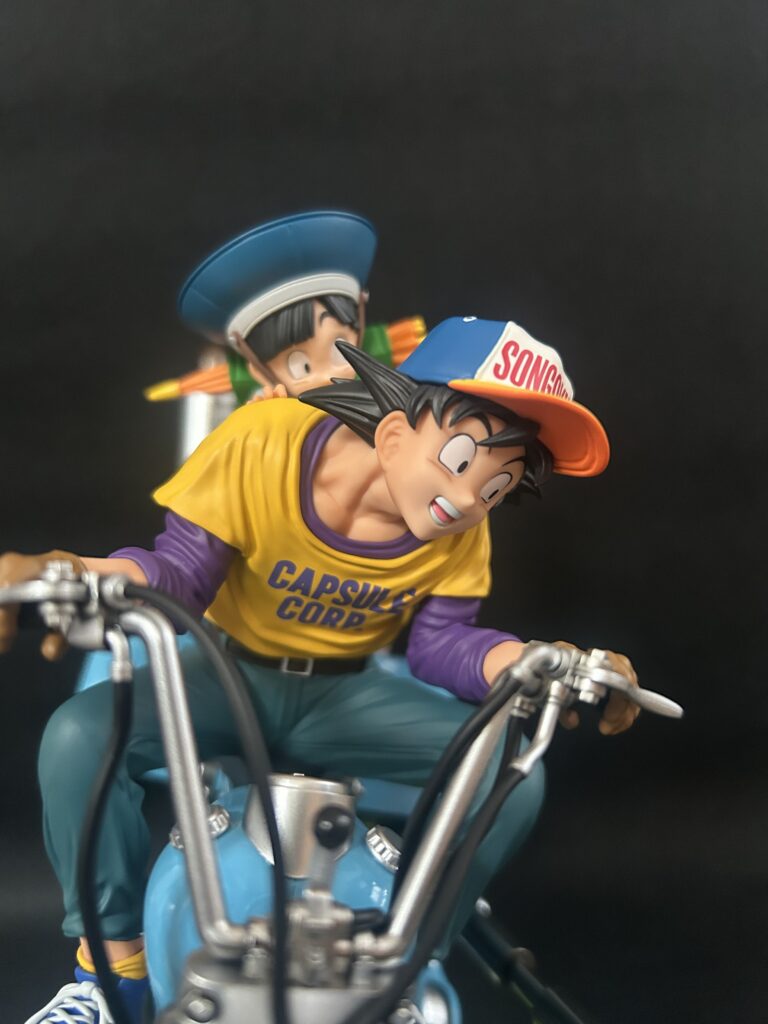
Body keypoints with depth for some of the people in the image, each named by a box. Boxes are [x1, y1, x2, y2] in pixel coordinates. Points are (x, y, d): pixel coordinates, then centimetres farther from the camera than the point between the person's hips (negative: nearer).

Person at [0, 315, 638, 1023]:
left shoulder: (461, 536, -12)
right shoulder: (263, 444, -24)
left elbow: (441, 641, -10)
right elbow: (178, 573, -21)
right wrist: (71, 577, -42)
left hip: (346, 697, 2)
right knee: (79, 736, -32)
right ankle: (113, 960, -11)